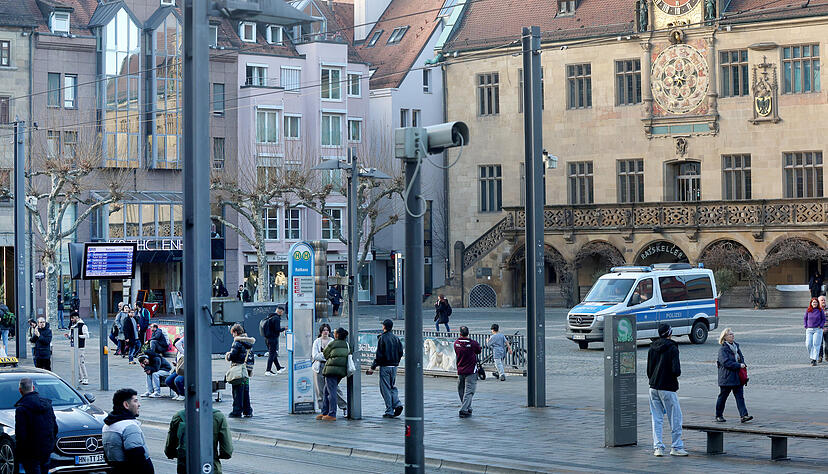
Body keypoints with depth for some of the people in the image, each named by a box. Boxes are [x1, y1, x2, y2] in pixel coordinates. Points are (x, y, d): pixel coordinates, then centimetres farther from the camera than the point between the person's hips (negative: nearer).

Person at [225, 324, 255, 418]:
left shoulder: (237, 342, -13)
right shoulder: (249, 342, 12)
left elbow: (232, 355, -19)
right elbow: (251, 356, 16)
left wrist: (228, 357, 4)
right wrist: (251, 370, 22)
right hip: (248, 369, 8)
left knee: (238, 391, -1)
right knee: (246, 391, 14)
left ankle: (237, 411, 0)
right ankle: (248, 411, 16)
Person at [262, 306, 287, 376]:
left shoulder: (269, 317, 12)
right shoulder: (276, 318, -16)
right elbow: (277, 329, -22)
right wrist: (284, 328, -4)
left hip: (267, 338, 9)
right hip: (273, 338, -9)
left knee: (274, 354, 18)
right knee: (272, 354, -3)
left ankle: (279, 368, 29)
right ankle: (268, 370, -3)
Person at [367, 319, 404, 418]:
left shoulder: (382, 338, -10)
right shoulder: (396, 338, 8)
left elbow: (379, 354, -13)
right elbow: (400, 353, 9)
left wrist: (373, 367, -9)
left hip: (385, 366, -6)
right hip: (394, 367, 6)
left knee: (385, 388, 0)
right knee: (392, 387, 18)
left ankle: (389, 411, -2)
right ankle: (397, 404, -2)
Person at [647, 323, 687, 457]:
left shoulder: (652, 347, 8)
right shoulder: (672, 348, -11)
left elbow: (648, 369, 12)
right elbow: (676, 370, -18)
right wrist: (677, 373, 4)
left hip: (653, 387, 6)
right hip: (667, 388, -6)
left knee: (656, 419, 8)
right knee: (675, 418, 3)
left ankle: (657, 447, 4)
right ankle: (676, 447, 6)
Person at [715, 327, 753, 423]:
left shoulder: (736, 346, 12)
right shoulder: (722, 349, -12)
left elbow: (741, 357, 24)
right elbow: (726, 362, -22)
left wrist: (743, 364, 2)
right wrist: (739, 365, -21)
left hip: (738, 377, 6)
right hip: (727, 378, -6)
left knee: (740, 396, -1)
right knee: (722, 396, 7)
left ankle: (744, 415, -7)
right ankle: (719, 415, 20)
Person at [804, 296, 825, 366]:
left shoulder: (820, 310, -1)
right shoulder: (808, 310, 4)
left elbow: (823, 319, 7)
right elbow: (805, 318, 16)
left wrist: (820, 326, -5)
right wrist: (806, 326, 5)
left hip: (818, 330, -2)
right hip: (809, 330, 2)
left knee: (816, 344, -7)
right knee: (808, 345, -5)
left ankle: (814, 360, -5)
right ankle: (812, 357, 18)